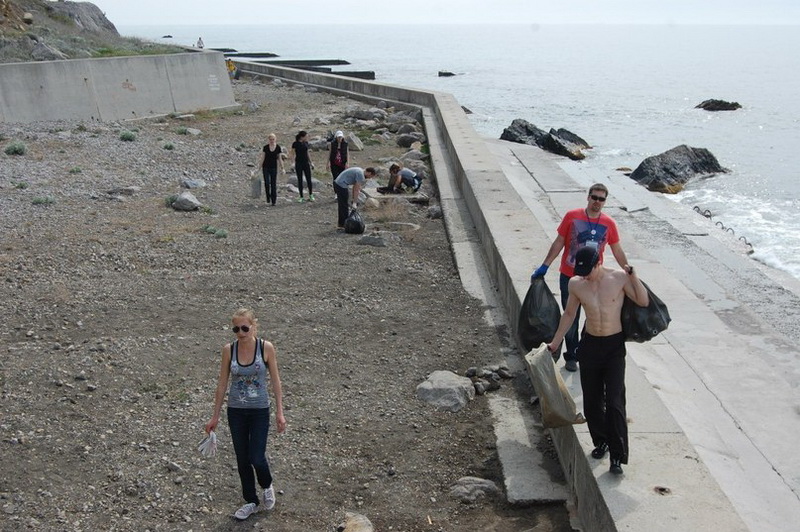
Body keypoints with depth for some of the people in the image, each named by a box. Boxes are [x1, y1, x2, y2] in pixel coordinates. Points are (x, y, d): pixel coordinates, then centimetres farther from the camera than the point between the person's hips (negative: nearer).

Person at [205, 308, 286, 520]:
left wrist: (280, 412, -5)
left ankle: (267, 486, 30)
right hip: (236, 411, 2)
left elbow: (275, 380, -4)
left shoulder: (266, 347, -12)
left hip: (260, 411, -2)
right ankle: (251, 501, 29)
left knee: (257, 458, -3)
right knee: (242, 459, 10)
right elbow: (222, 384, 1)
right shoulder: (229, 350, -7)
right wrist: (215, 416, 4)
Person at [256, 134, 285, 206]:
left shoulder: (278, 148, -1)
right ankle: (268, 197, 11)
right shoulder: (265, 148, -3)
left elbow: (280, 159, 5)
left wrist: (282, 168, 2)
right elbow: (262, 158, 1)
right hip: (266, 167, -1)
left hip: (274, 168, 1)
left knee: (274, 184, 0)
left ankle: (273, 201, 6)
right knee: (267, 183, -12)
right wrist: (260, 167, -1)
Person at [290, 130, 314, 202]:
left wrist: (310, 162, 16)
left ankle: (311, 195, 13)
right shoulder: (295, 144, -7)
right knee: (300, 180, 2)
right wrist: (294, 162, -14)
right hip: (299, 163, -4)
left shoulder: (306, 143, 6)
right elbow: (292, 154, -4)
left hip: (306, 163, 4)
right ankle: (301, 197, 9)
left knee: (309, 179, 1)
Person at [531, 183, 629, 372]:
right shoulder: (572, 217, -6)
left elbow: (618, 252, 7)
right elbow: (559, 243, 0)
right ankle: (571, 356, 24)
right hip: (569, 278, -1)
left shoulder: (608, 224, -2)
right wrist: (544, 267, -1)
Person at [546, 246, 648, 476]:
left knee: (614, 401, -9)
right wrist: (555, 343, 13)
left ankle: (617, 456, -3)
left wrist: (633, 276, -17)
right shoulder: (576, 284, -5)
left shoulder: (619, 278, -11)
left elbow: (643, 302, -5)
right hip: (589, 344, 3)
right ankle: (601, 441, 31)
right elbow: (569, 314, 9)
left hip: (614, 346, -3)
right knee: (591, 400, 9)